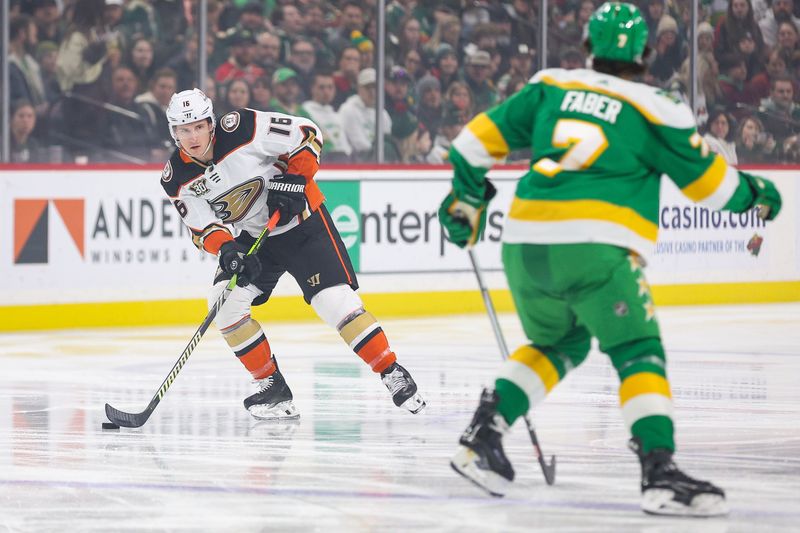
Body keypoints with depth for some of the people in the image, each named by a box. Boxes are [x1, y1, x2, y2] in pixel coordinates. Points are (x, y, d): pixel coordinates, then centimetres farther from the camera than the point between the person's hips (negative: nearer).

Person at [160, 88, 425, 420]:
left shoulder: (242, 130, -23)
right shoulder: (177, 178, -10)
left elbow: (307, 135, -15)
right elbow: (202, 227, -8)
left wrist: (293, 180, -23)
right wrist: (225, 248, -27)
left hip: (301, 222, -5)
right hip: (250, 237, 5)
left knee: (335, 300, -15)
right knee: (225, 302, -13)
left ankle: (394, 376, -6)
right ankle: (273, 389, -1)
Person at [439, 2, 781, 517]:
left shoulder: (551, 88, 16)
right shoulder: (653, 109, 4)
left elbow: (486, 134, 16)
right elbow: (708, 180, 9)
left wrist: (467, 194, 28)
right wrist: (754, 193, 28)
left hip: (525, 244, 5)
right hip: (594, 249, -5)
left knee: (558, 344, 26)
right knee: (638, 354, -1)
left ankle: (482, 436, 13)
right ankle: (659, 470, -19)